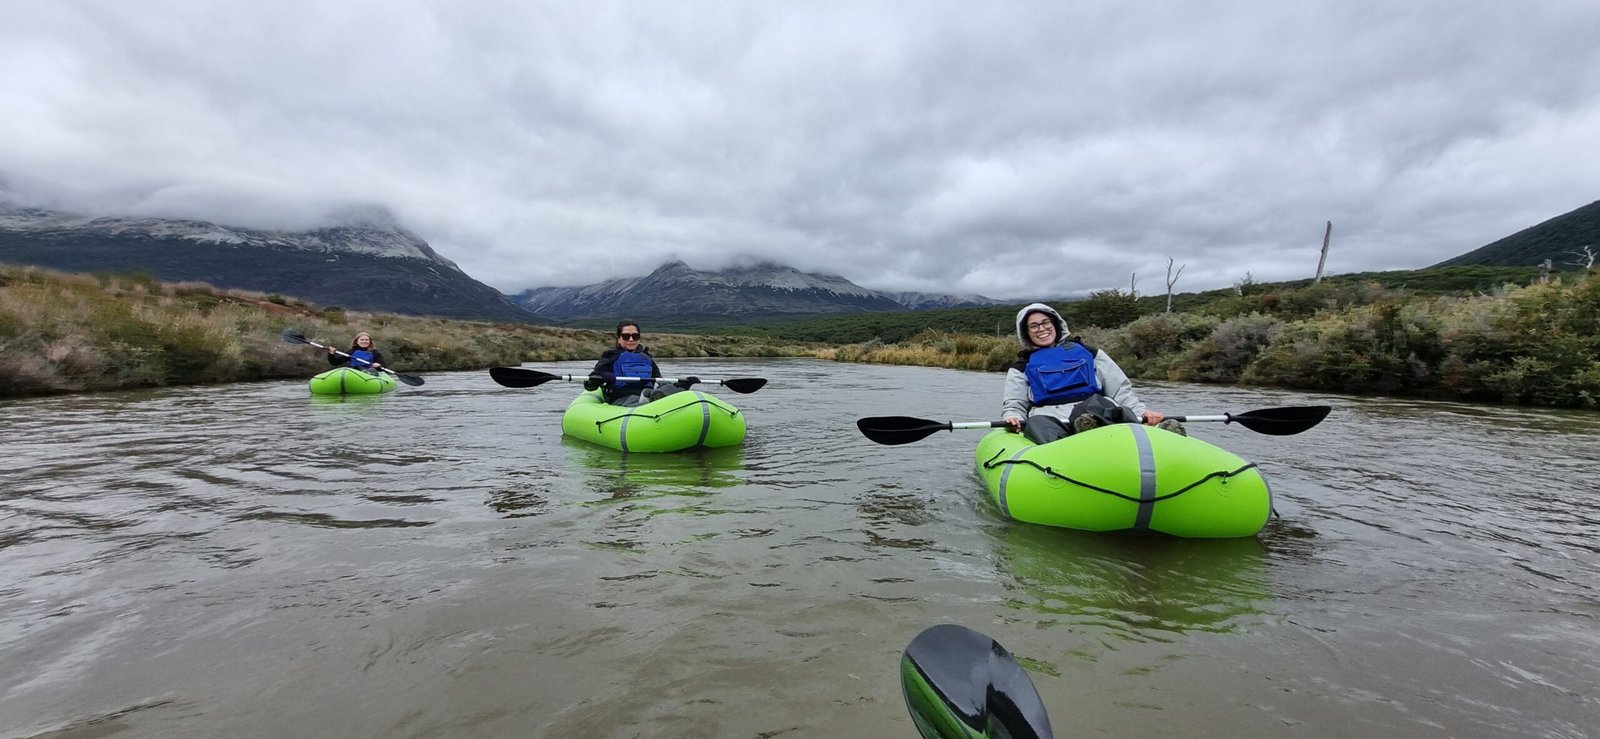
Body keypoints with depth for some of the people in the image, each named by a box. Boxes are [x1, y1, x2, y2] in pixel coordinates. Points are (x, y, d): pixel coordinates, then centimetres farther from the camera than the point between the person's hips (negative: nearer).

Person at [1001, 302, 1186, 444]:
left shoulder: (1087, 353, 27)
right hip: (1050, 418, -1)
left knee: (1095, 402, -37)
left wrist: (1142, 412, 0)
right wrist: (1013, 418, -12)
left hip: (1098, 413, 1)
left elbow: (1122, 390, 19)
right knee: (1037, 424, -39)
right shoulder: (1021, 368, 25)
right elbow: (1013, 405, 13)